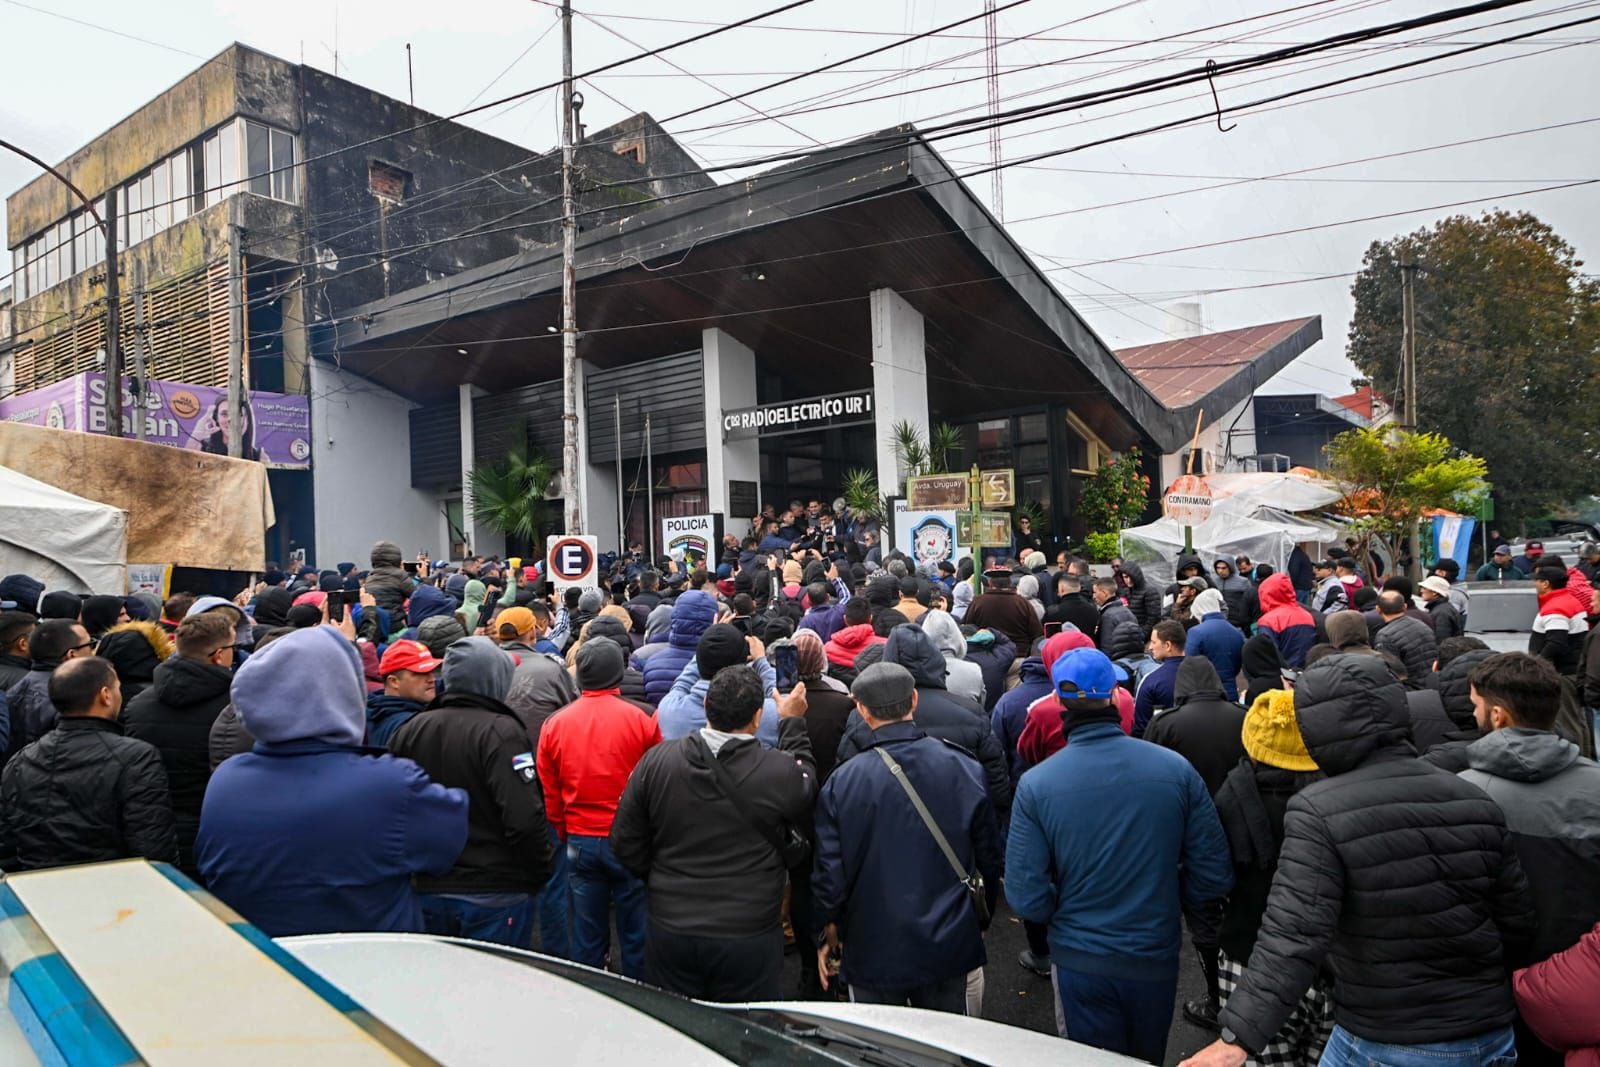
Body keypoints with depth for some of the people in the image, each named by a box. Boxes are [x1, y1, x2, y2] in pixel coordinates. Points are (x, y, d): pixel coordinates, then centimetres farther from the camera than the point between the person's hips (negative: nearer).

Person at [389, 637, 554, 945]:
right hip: (494, 895, -6)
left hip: (429, 890, 6)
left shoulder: (410, 729, 1)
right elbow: (525, 818, -24)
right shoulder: (501, 731, -18)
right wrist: (539, 876, -9)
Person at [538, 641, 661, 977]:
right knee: (635, 933, 11)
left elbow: (550, 794, 7)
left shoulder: (554, 725, -2)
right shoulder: (641, 719, -12)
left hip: (579, 841, 3)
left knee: (587, 933, 14)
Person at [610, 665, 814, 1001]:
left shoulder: (656, 761, -10)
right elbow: (805, 781, 7)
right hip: (749, 938, -2)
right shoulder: (783, 771, -19)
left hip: (669, 932, 3)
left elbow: (625, 845, -1)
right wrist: (792, 723, 17)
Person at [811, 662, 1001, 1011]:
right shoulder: (965, 768, -9)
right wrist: (980, 919, 16)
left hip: (875, 952, -2)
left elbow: (830, 873, -11)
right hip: (950, 944, 2)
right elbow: (989, 857, 0)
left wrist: (827, 932, 8)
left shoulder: (842, 783, -16)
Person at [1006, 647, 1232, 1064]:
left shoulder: (1035, 785, -18)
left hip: (1080, 962, -2)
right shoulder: (1176, 769, -15)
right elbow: (1215, 877, -9)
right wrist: (1162, 896, 9)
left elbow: (1027, 899, -17)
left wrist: (1067, 909, 5)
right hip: (1156, 957, 2)